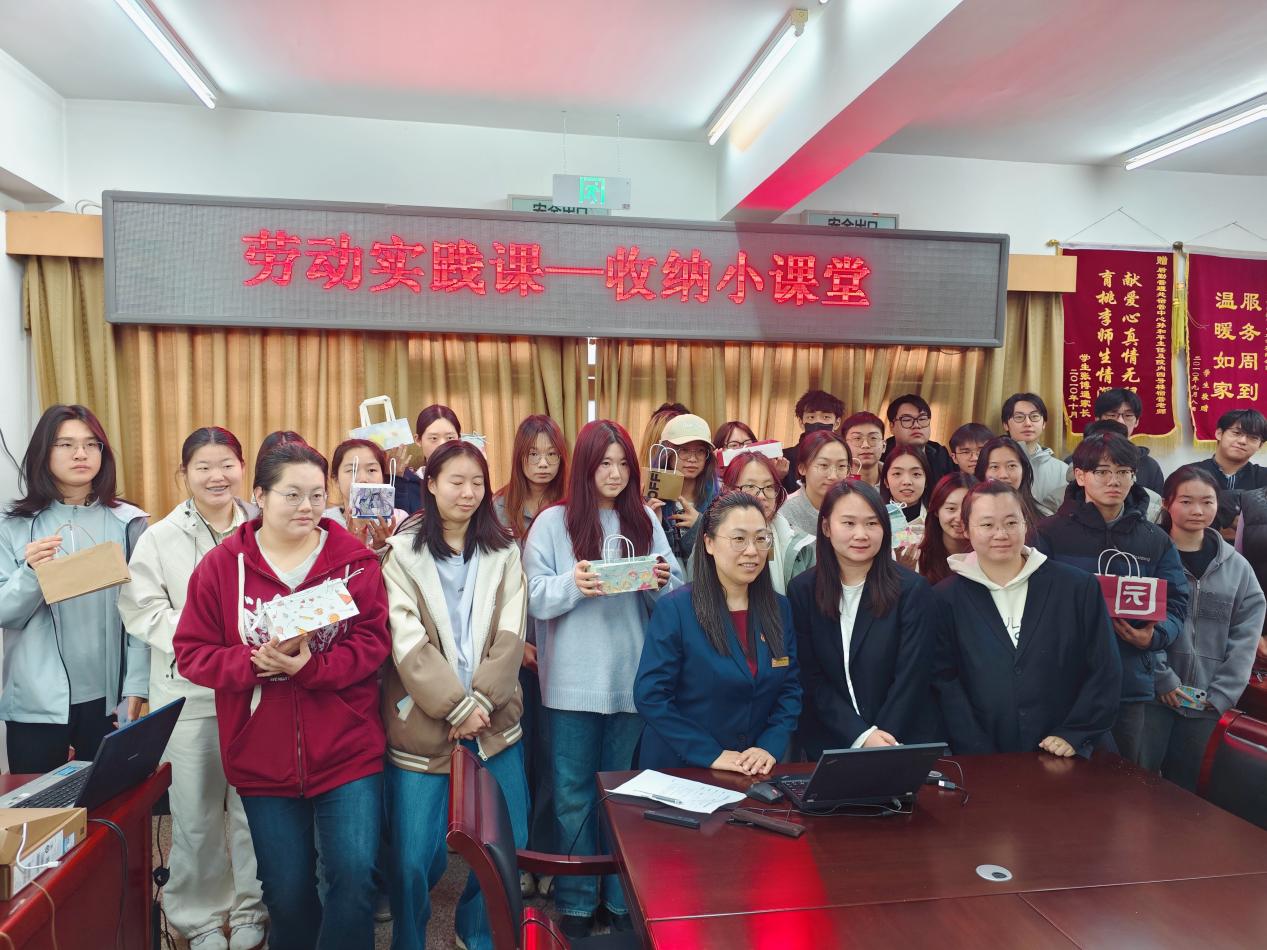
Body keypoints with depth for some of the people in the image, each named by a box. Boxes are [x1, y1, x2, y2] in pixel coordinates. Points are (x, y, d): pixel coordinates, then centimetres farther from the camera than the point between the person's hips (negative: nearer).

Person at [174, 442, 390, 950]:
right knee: (286, 890, 16)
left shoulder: (355, 559, -5)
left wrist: (309, 666, -24)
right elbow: (191, 652, -3)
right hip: (263, 758, 2)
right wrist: (257, 662, -20)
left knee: (354, 877, -2)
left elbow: (372, 642, -9)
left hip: (346, 751, -1)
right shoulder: (222, 564, -2)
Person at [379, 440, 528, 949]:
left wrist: (480, 701, -13)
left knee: (508, 845, 7)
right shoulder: (403, 553, -1)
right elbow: (407, 641, -11)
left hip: (494, 720, 3)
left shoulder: (503, 552, 7)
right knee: (415, 856, 0)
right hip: (423, 723, -2)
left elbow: (510, 636, -1)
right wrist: (457, 707, -15)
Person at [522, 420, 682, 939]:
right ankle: (576, 901, 24)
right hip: (573, 680, -2)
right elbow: (535, 597, -7)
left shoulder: (646, 521, 5)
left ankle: (624, 897, 30)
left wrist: (662, 583, -17)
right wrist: (573, 585, -24)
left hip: (632, 677, 2)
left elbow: (675, 594, 4)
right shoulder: (552, 522, -2)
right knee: (574, 793, 8)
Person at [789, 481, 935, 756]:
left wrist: (881, 742, -13)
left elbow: (910, 678, -6)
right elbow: (811, 678, -1)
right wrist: (862, 736, -11)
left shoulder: (912, 588, -4)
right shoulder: (802, 590, 0)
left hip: (902, 744, -1)